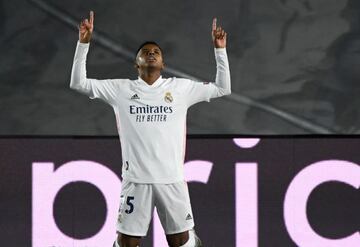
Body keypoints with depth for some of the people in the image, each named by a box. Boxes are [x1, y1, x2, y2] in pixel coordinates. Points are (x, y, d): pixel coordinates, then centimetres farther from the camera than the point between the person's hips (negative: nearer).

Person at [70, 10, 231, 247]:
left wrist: (220, 50, 7)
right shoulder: (121, 89, 7)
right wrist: (84, 43, -2)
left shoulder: (180, 87, 9)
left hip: (172, 178, 0)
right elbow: (78, 83, 6)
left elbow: (222, 88, 15)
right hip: (136, 179, 0)